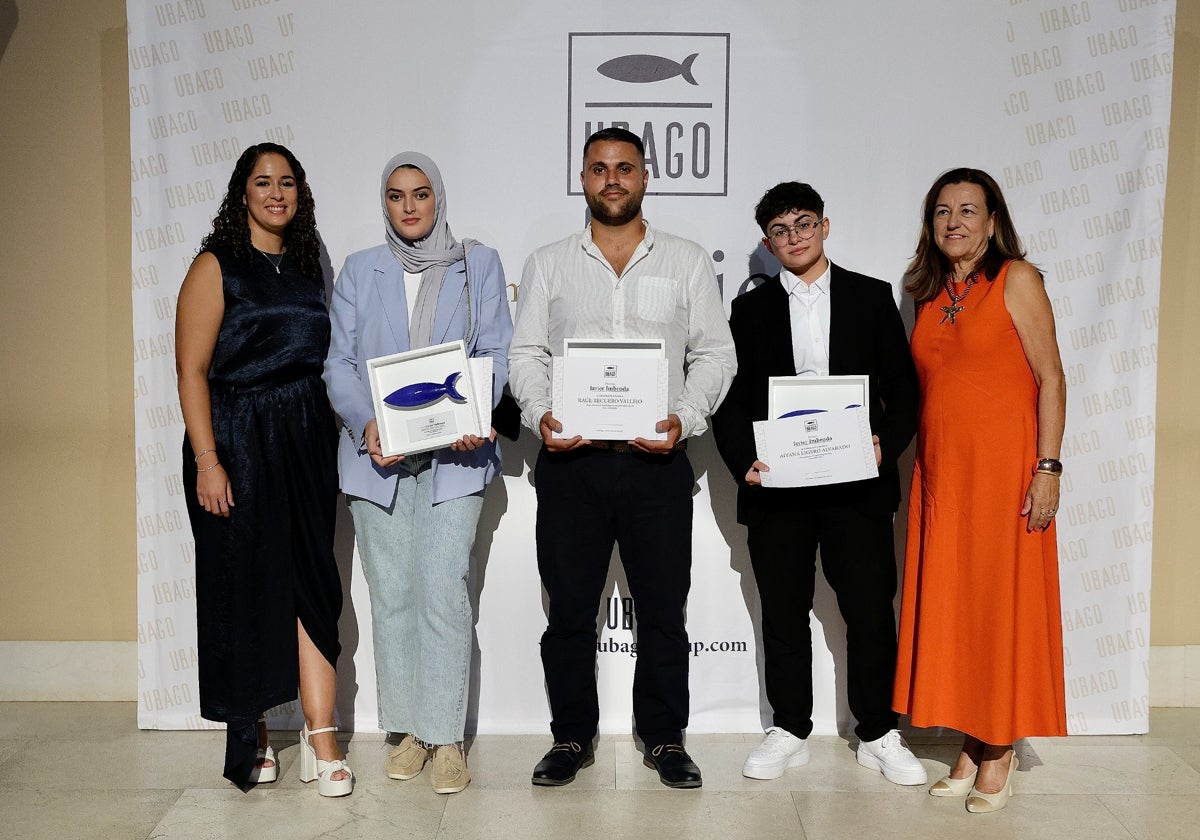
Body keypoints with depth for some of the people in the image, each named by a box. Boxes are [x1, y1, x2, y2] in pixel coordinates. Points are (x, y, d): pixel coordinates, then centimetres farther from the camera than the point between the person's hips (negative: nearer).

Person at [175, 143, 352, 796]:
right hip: (237, 445, -4)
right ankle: (250, 735, 20)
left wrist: (334, 443, 9)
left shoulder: (307, 267, 14)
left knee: (311, 585, -1)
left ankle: (320, 742, 2)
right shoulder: (216, 266, -2)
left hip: (305, 441, 4)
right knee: (244, 586, 4)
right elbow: (192, 369, -8)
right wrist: (206, 461, -16)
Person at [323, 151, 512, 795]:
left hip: (453, 452, -2)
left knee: (442, 591, -10)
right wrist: (366, 421, -12)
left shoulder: (479, 264, 10)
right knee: (391, 594, 4)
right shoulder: (360, 270, 13)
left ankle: (446, 737, 0)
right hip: (377, 452, 2)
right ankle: (409, 731, 16)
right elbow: (339, 362, 6)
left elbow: (496, 351, 3)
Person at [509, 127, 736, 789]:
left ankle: (665, 739, 21)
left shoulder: (687, 262, 8)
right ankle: (571, 736, 22)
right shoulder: (547, 264, 11)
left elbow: (715, 354, 5)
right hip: (570, 461, 1)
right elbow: (525, 354, 7)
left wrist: (684, 418, -11)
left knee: (663, 610, 6)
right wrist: (539, 414, -11)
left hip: (657, 461, 0)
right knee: (569, 610, 7)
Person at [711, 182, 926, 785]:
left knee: (870, 611, 3)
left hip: (857, 484, -1)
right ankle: (790, 732, 22)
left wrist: (887, 444, -12)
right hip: (776, 486, 1)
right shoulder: (751, 308, 9)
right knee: (784, 615, 8)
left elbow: (902, 387, 5)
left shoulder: (872, 297, 8)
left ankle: (878, 735, 19)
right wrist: (743, 460, -9)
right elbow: (732, 399, 6)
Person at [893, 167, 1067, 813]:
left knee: (1001, 603, 1)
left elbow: (1050, 378, -7)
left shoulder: (1016, 280, -3)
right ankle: (970, 747, 17)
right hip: (940, 469, 5)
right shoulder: (929, 295, 13)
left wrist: (1047, 468, -14)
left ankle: (999, 750, 14)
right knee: (949, 605, 6)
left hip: (1003, 466, -5)